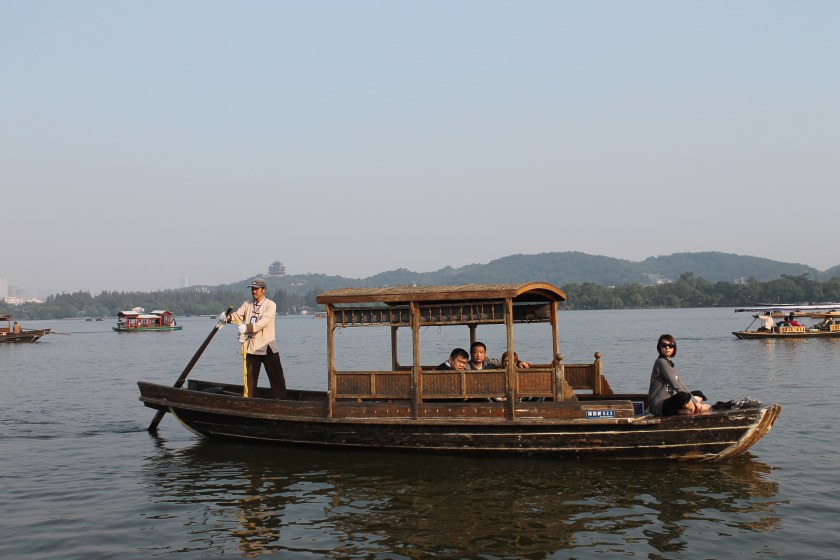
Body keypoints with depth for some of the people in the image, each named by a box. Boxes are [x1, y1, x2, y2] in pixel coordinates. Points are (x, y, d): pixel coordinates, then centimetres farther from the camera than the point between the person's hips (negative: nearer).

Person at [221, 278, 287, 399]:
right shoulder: (247, 304, 9)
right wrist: (227, 317, -27)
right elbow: (238, 314, -5)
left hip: (267, 348, -4)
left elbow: (263, 322, -23)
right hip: (251, 348, 4)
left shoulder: (270, 305, -8)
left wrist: (247, 327, -38)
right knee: (249, 377, 9)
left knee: (276, 377, 2)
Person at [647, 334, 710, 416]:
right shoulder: (661, 362, -13)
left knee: (698, 394, 17)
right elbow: (676, 386, -17)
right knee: (683, 396, -38)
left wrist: (692, 398, 1)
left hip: (667, 402, 11)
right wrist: (694, 401, -14)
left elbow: (679, 383, 14)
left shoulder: (670, 363, 17)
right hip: (658, 406, -11)